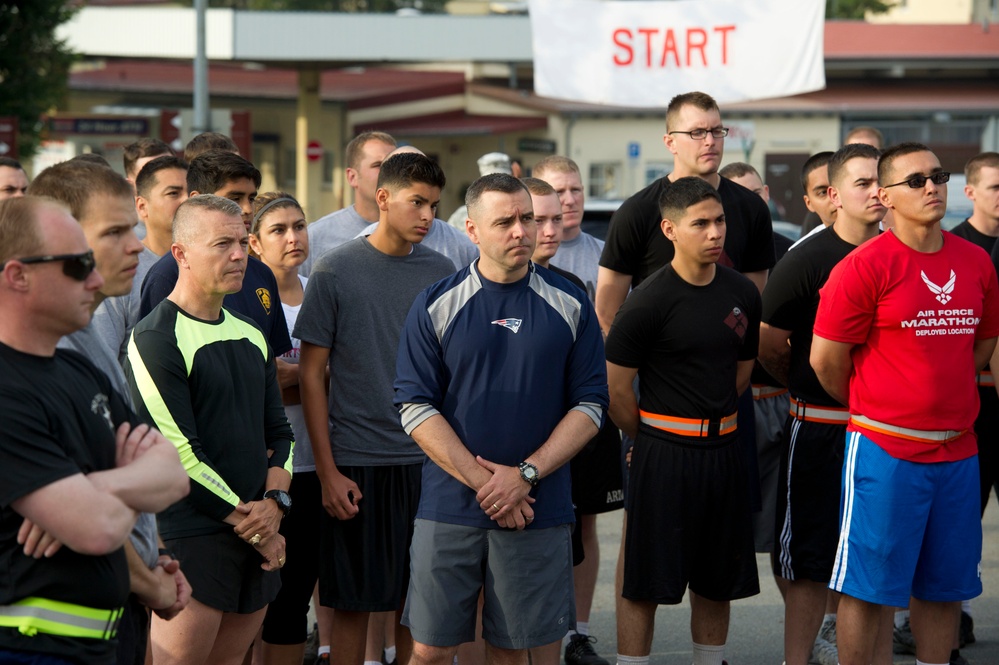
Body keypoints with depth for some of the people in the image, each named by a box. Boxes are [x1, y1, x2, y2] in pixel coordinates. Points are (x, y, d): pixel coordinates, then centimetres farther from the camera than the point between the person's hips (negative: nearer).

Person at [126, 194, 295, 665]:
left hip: (258, 536, 7)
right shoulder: (155, 339, -9)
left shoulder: (250, 335, 16)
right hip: (190, 534, -7)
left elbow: (279, 431, 18)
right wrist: (253, 529, -10)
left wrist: (274, 500, -2)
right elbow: (179, 454, -14)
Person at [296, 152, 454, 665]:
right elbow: (311, 374, -2)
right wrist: (328, 472, -7)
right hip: (355, 464, -3)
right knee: (353, 603, 3)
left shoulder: (442, 273, 6)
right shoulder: (335, 272, -3)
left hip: (427, 461, 3)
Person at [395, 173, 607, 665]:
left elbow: (590, 404, 2)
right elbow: (416, 407, -3)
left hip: (538, 510, 0)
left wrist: (525, 474, -10)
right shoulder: (435, 306, 1)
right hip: (449, 507, 0)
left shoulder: (570, 305, 5)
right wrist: (483, 481, -11)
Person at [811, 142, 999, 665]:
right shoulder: (864, 266, -11)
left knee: (945, 586, 12)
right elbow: (825, 360, -7)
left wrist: (943, 399, 14)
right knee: (868, 586, 1)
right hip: (885, 450, -5)